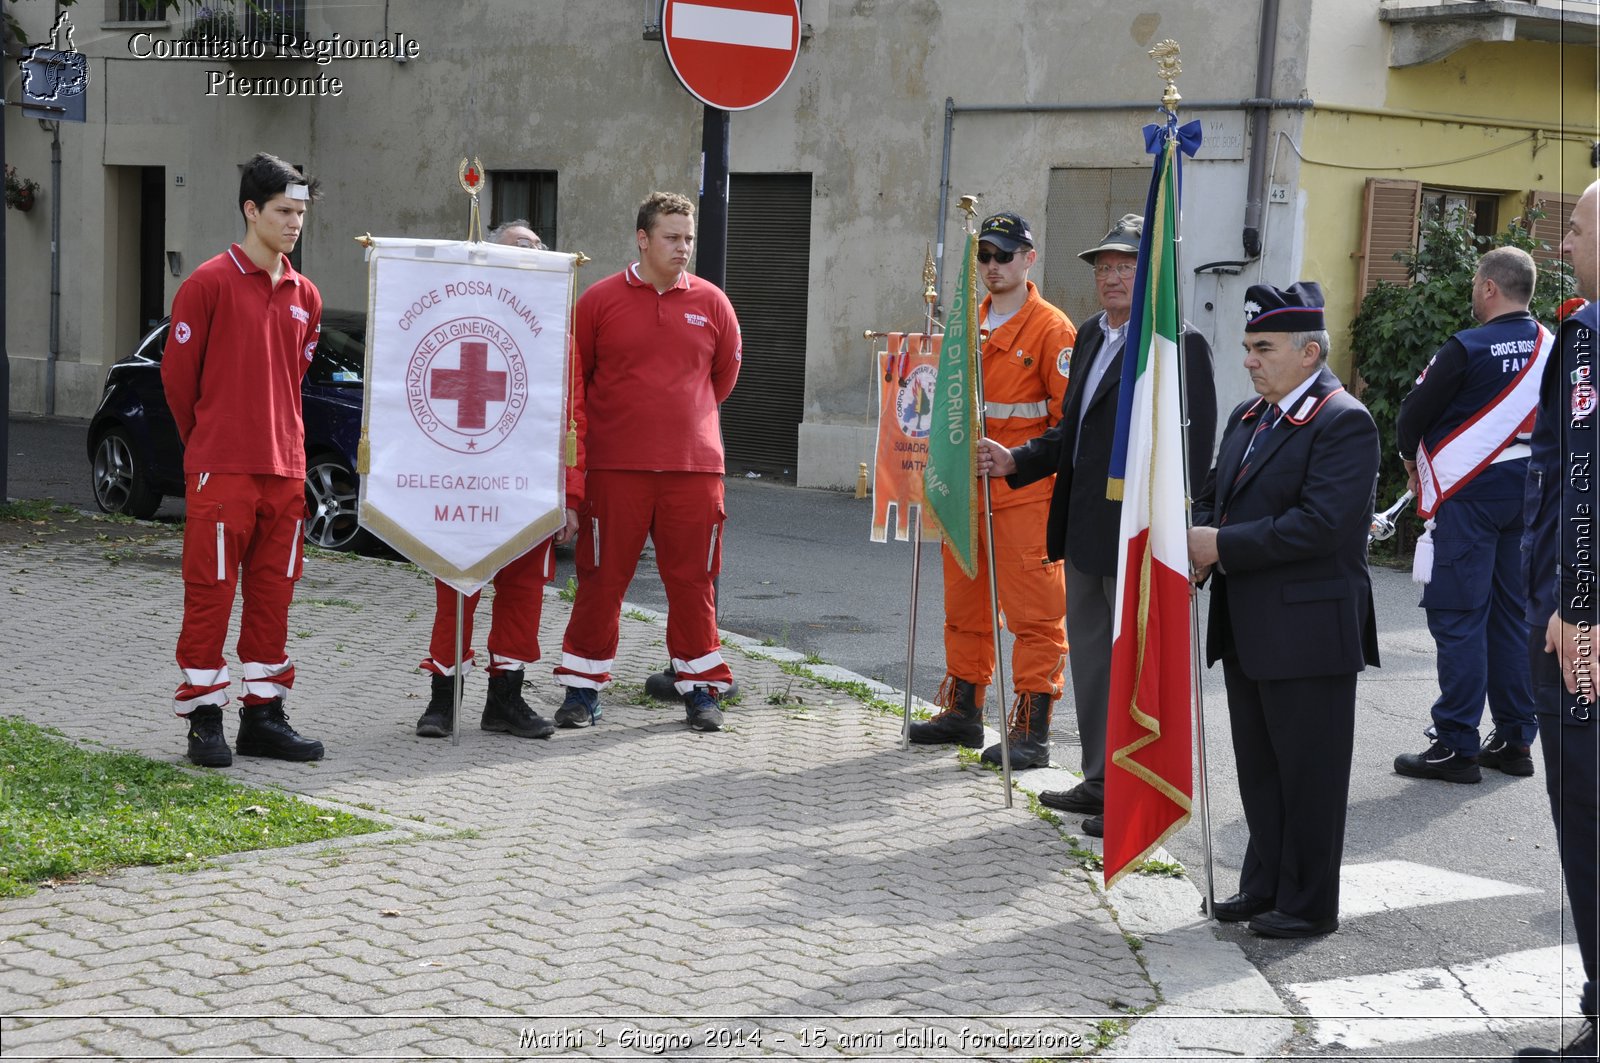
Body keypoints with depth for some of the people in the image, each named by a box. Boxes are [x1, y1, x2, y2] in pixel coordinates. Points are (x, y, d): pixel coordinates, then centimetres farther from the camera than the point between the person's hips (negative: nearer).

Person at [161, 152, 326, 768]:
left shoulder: (305, 297, 12)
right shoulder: (210, 283, -5)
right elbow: (177, 371, -1)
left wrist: (282, 442, 17)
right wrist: (207, 443, 8)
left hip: (285, 469, 6)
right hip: (220, 468, -6)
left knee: (273, 592, 9)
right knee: (211, 590, -2)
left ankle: (263, 714, 17)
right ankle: (203, 717, 5)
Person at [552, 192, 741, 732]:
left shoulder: (711, 303, 6)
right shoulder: (599, 300, 1)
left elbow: (725, 373, 19)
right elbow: (574, 377, 7)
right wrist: (609, 424, 9)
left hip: (694, 465, 1)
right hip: (614, 465, -1)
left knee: (692, 579, 5)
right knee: (602, 577, 3)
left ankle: (700, 687, 15)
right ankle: (583, 686, 12)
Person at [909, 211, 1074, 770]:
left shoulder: (1051, 329, -5)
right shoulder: (967, 324, 15)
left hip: (1025, 493, -7)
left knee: (1033, 612, -5)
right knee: (964, 604, 14)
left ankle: (1031, 730, -4)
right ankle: (962, 710, 25)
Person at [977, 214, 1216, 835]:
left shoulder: (1180, 345, -12)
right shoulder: (1091, 336, 15)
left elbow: (1194, 450, -16)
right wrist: (1016, 462, 9)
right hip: (1084, 532, 9)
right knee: (1090, 660, 16)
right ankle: (1100, 782, 28)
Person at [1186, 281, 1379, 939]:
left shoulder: (1344, 423, -14)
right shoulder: (1246, 418, 15)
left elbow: (1321, 525, -23)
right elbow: (1213, 495, 21)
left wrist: (1223, 545, -20)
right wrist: (1197, 544, -2)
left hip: (1309, 631, -9)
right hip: (1249, 630, 9)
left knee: (1309, 773, 1)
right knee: (1258, 767, 16)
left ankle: (1308, 904, 11)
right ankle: (1265, 886, 28)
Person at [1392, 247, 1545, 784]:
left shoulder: (1468, 348, -15)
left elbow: (1415, 412, -7)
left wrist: (1412, 461, 12)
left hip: (1470, 496, -7)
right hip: (1527, 491, 7)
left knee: (1458, 617, -3)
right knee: (1514, 613, 12)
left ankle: (1456, 745, -3)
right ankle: (1514, 739, 16)